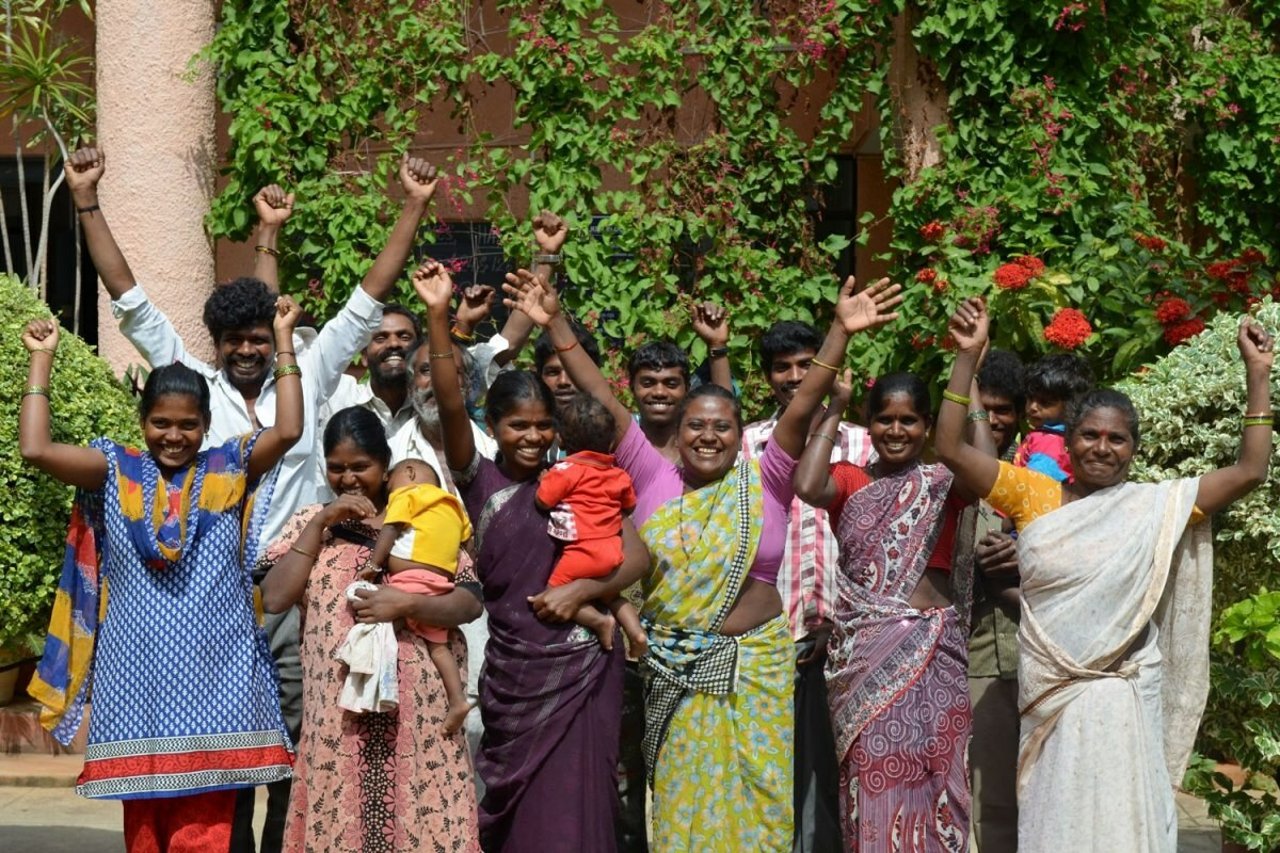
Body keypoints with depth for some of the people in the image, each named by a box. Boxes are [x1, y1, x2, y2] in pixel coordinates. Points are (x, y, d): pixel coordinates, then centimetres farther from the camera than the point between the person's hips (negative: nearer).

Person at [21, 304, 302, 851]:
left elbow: (288, 431, -9)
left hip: (210, 671, -1)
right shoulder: (116, 473, 7)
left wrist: (283, 340, -6)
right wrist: (41, 359, 0)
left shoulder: (228, 472, 6)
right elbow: (35, 450, -5)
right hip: (138, 671, 1)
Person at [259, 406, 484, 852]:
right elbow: (274, 598, -4)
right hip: (338, 710, 1)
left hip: (416, 709, -1)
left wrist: (407, 605, -18)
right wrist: (320, 524, -7)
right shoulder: (310, 523, 10)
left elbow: (470, 602, -1)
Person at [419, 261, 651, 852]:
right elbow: (450, 405, -12)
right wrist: (437, 316, -23)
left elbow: (637, 557, 2)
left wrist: (582, 589, -15)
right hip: (509, 669, 1)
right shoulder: (479, 480, 3)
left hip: (578, 668, -1)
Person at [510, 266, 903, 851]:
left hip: (753, 668, -1)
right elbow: (602, 402, -4)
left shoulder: (764, 484, -3)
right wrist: (555, 325, -9)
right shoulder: (653, 479, 0)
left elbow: (804, 406, -13)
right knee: (682, 799, 10)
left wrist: (840, 332, -24)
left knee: (750, 799, 6)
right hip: (673, 671, 1)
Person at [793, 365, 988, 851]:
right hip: (860, 651, 1)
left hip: (929, 649, -1)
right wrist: (834, 410, -5)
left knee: (928, 772, -1)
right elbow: (807, 488, -14)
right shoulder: (850, 481, 8)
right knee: (870, 775, 4)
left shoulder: (944, 483, 5)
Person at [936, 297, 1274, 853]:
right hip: (1050, 696, 0)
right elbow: (951, 448, -7)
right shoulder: (1032, 495, 0)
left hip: (1126, 698, 0)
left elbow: (1249, 471, -1)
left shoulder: (1158, 506, 1)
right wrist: (968, 356, -14)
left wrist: (1257, 373, -3)